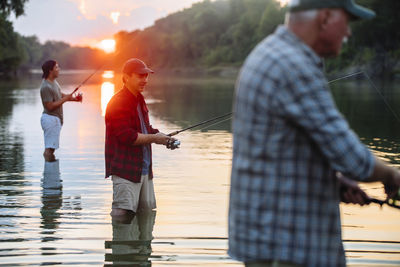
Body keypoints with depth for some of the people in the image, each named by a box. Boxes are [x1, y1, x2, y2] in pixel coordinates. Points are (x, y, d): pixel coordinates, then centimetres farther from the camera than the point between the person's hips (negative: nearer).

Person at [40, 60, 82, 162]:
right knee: (50, 148, -8)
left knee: (51, 147, 14)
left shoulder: (53, 81, 9)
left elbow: (60, 95, 19)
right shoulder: (46, 87, -21)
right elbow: (50, 106, -23)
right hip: (50, 118, -10)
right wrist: (65, 99, -19)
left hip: (56, 118, 10)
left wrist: (74, 98, 5)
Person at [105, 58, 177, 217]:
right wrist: (154, 138, -16)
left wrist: (163, 138, 4)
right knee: (122, 213, -16)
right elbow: (127, 136, -22)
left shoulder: (139, 100, 18)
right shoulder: (118, 103, -14)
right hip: (125, 169, -10)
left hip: (144, 169, 10)